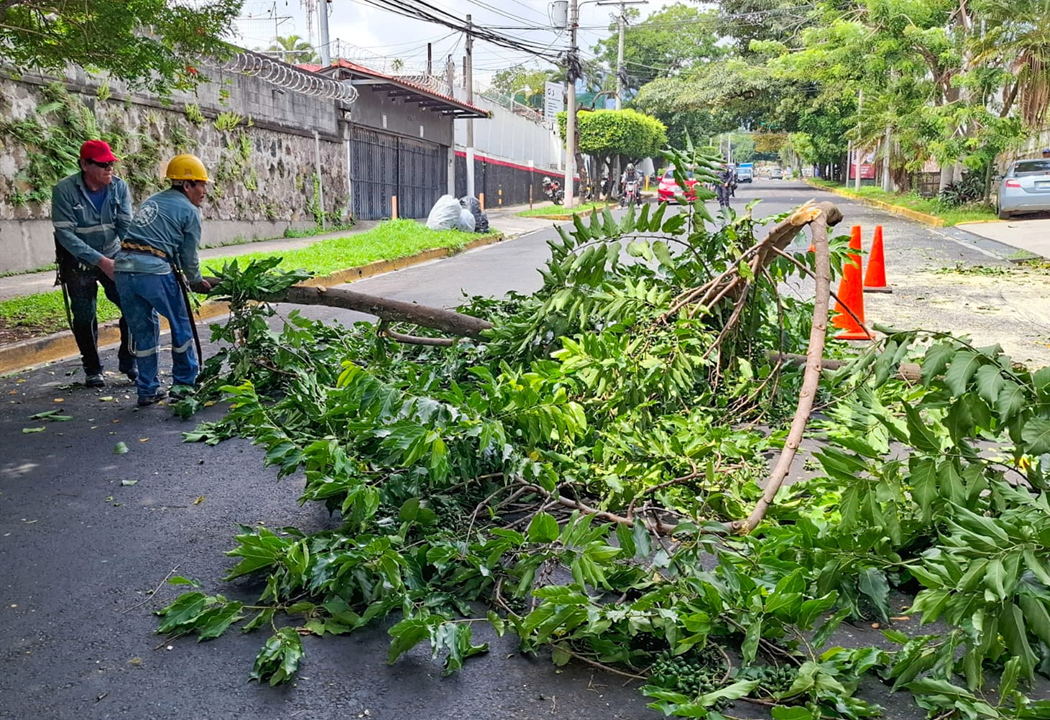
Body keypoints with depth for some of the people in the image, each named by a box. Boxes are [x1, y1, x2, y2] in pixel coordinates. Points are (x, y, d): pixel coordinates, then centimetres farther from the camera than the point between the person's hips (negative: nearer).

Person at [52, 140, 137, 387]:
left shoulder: (120, 187, -9)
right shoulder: (64, 190, -17)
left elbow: (126, 226, -12)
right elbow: (65, 234, -20)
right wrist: (100, 260, -27)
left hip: (113, 258, 2)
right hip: (78, 263, -2)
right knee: (84, 318, 2)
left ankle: (129, 363, 10)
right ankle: (92, 370, 20)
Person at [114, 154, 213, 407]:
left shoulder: (151, 202, 25)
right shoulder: (189, 211, 4)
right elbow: (189, 255, 3)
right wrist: (196, 281, 22)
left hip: (124, 267, 7)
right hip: (154, 271, -7)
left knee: (143, 331, 17)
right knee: (181, 325, 13)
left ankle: (148, 391, 21)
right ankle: (185, 383, 23)